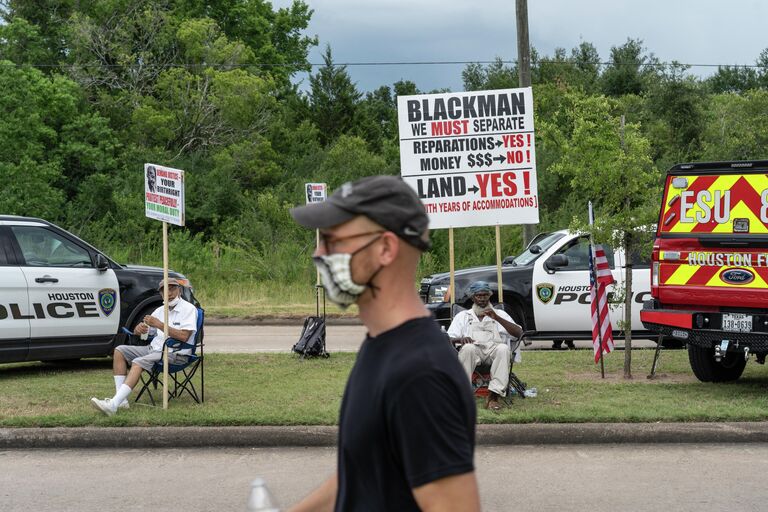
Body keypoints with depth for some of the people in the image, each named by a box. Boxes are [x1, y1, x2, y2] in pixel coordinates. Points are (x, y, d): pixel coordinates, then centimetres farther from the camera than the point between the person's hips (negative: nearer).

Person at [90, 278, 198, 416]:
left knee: (138, 362, -30)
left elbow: (184, 336, -19)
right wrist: (139, 329, -7)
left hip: (175, 354, -8)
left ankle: (113, 405, -42)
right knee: (120, 351, -5)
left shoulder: (189, 309, -4)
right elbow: (141, 331, 20)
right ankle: (121, 400, -17)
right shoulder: (160, 310, 19)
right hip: (154, 348, 8)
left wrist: (159, 324, -21)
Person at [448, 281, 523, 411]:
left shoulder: (500, 314, 23)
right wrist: (460, 339, -13)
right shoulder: (463, 316, 24)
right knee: (468, 348, -36)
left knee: (503, 348, -35)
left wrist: (496, 318, -4)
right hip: (474, 348, 0)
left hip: (494, 348, 0)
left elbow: (519, 333, 7)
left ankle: (493, 396, -41)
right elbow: (448, 339, 12)